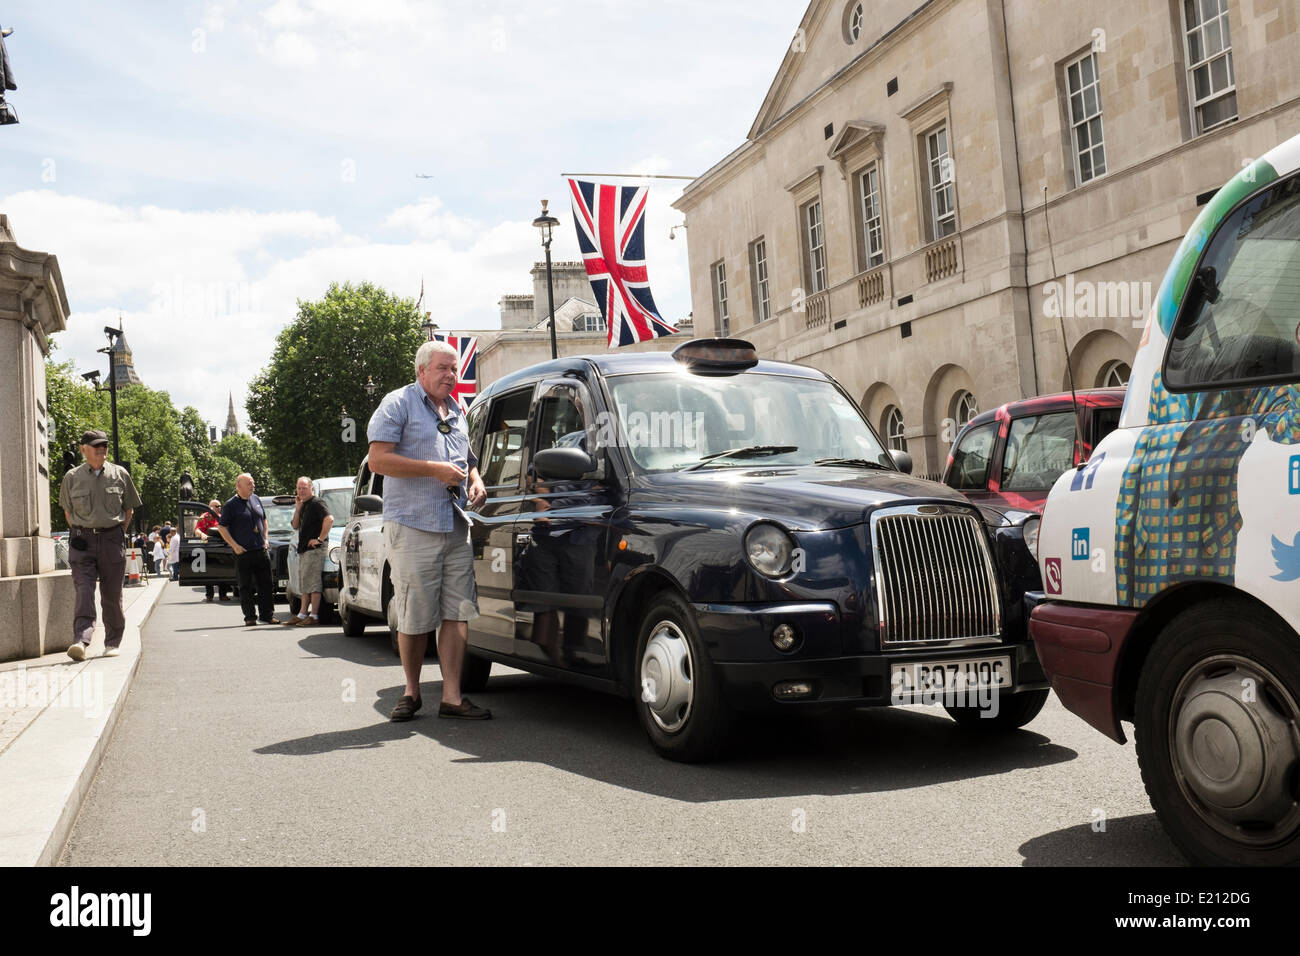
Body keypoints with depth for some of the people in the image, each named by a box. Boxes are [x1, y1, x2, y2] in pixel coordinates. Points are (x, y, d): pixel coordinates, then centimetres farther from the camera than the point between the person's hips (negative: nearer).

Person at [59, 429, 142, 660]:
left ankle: (112, 643, 16)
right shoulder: (72, 477, 5)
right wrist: (78, 534, 9)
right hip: (82, 541, 0)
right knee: (83, 593, -13)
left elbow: (129, 508, 13)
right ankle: (80, 641, -21)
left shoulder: (120, 474, 5)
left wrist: (118, 534, 6)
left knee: (112, 596, 5)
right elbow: (68, 510, 17)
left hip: (112, 539, 0)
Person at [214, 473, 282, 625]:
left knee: (266, 584, 5)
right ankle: (249, 617, 6)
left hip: (261, 550, 5)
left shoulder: (256, 499, 13)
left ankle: (267, 614, 13)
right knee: (246, 587, 0)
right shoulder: (231, 505, -4)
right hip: (243, 552, -5)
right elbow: (221, 527, -5)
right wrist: (234, 545, -11)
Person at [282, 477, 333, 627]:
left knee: (312, 582, -10)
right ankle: (302, 614, 15)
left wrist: (320, 539, -21)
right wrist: (298, 509, 5)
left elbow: (330, 519, -25)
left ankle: (314, 616, -8)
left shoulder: (316, 503, -10)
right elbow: (295, 525, 18)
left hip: (315, 548, -10)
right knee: (304, 583, 11)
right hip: (303, 549, 10)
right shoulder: (303, 505, 19)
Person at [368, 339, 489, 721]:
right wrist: (435, 468, -15)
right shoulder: (398, 404, 0)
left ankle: (452, 696, 5)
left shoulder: (456, 411, 21)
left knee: (458, 613, 1)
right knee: (415, 619, -2)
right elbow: (378, 460, -9)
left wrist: (476, 479, 9)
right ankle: (411, 693, 16)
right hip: (412, 528, -6)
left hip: (456, 529, 6)